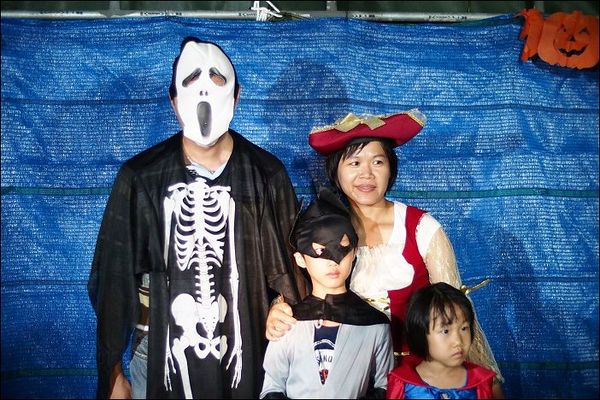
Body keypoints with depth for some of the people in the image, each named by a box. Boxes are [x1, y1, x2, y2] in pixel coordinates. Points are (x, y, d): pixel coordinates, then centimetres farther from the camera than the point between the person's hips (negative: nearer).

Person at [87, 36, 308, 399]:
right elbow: (115, 279, -1)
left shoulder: (266, 175, -5)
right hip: (159, 354, 0)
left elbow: (290, 267, 0)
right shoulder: (141, 178, -6)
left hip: (246, 355, 0)